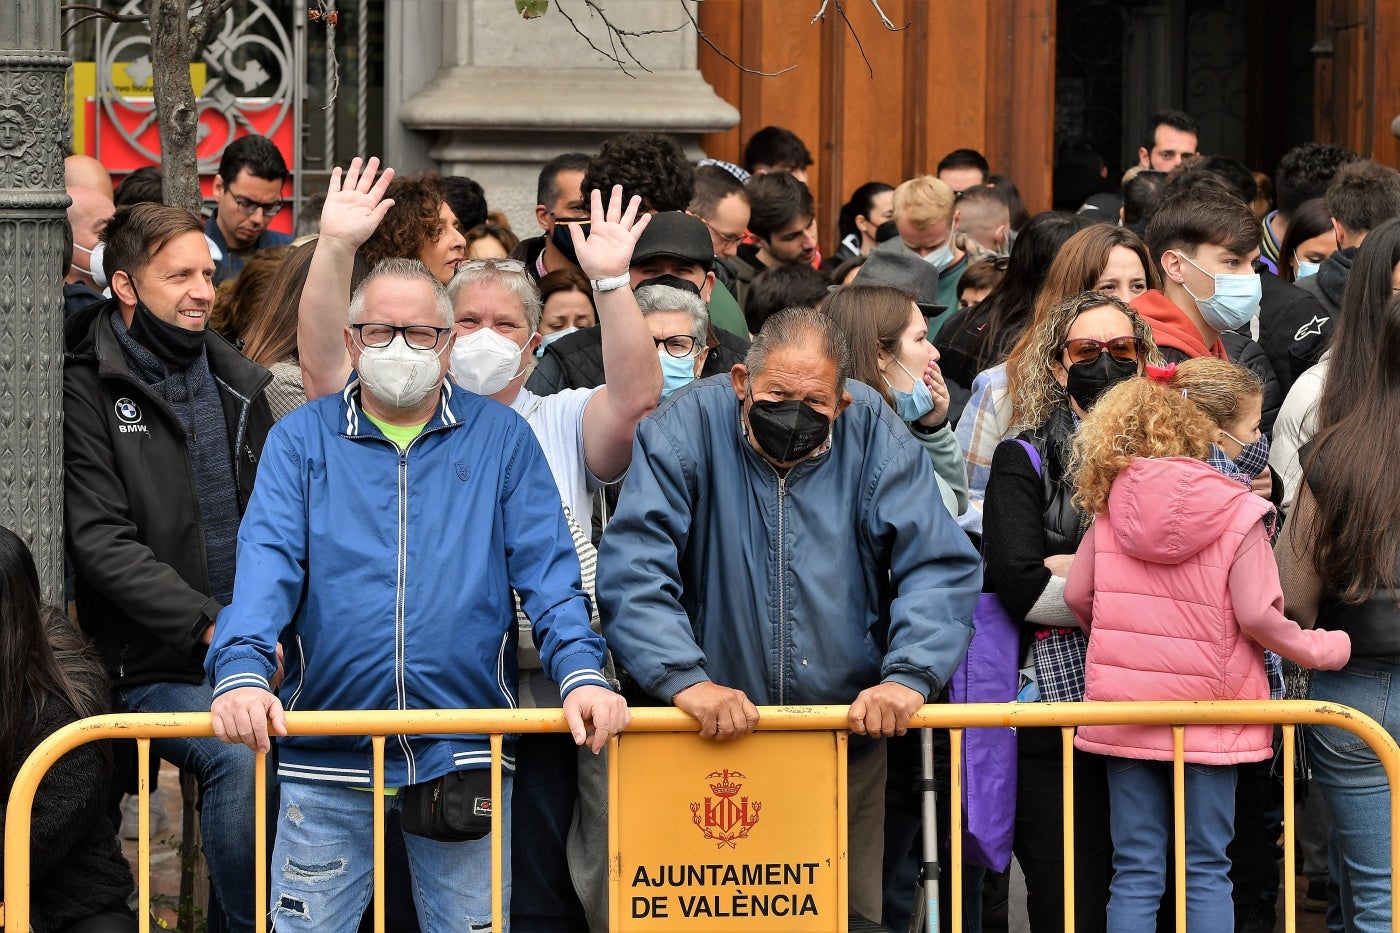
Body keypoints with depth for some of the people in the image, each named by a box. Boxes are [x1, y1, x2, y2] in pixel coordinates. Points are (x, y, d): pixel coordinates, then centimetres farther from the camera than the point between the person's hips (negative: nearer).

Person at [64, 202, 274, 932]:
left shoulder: (238, 384, 15)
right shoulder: (89, 390, -4)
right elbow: (102, 542, -12)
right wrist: (209, 622, -19)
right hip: (154, 667, -5)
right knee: (237, 754, -29)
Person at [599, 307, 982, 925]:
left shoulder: (875, 438, -3)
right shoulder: (684, 430, -9)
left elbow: (940, 567, -8)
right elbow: (632, 569, -18)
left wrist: (908, 676, -24)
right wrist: (685, 678, -31)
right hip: (712, 737, -2)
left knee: (853, 911, 9)